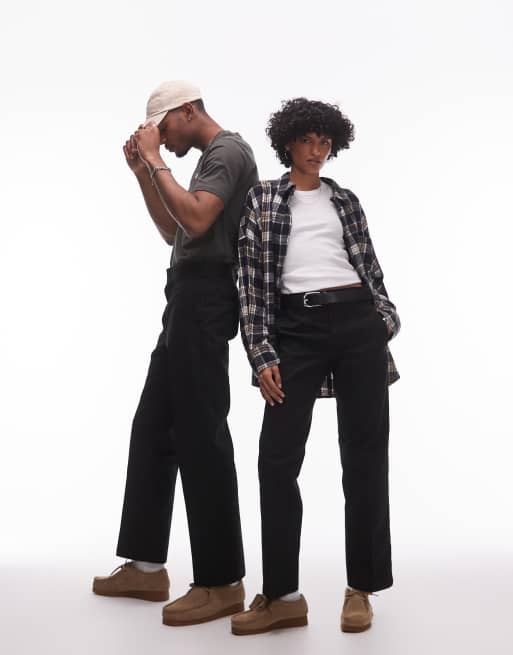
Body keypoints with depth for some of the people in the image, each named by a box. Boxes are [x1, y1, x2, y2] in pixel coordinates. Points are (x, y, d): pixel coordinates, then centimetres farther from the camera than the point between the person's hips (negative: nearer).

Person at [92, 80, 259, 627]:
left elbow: (197, 220, -21)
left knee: (199, 434, -10)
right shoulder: (211, 158, 24)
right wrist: (143, 174, 19)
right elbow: (175, 232, 27)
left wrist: (156, 161, -12)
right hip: (189, 301, 10)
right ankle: (146, 566, 17)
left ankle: (221, 582, -3)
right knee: (153, 427, 10)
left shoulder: (229, 151, -6)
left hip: (204, 299, -10)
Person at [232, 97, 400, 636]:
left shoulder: (345, 201, 16)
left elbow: (369, 266, 17)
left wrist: (387, 318, 2)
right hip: (296, 328, -2)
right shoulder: (261, 198, 9)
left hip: (357, 323, 2)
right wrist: (261, 354, -6)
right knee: (277, 456, -8)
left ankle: (360, 589, 13)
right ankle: (282, 596, 4)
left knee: (364, 453, 2)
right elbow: (251, 279, 2)